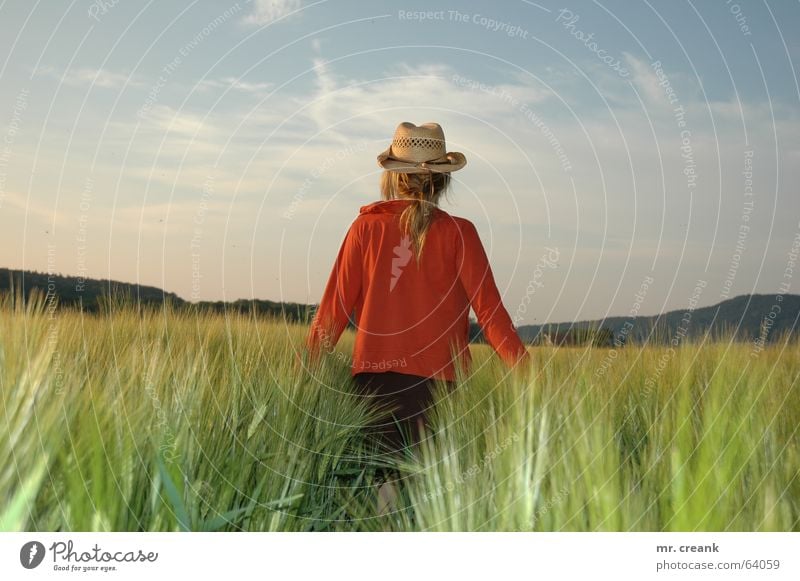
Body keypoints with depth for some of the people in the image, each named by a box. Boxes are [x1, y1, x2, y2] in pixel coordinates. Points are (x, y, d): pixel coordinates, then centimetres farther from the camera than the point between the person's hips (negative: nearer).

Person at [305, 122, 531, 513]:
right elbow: (488, 307, -2)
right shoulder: (458, 233, 0)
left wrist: (307, 364, 12)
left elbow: (337, 304, 4)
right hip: (436, 375, -1)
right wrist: (522, 366, 5)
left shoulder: (366, 227, 4)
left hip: (373, 371, 2)